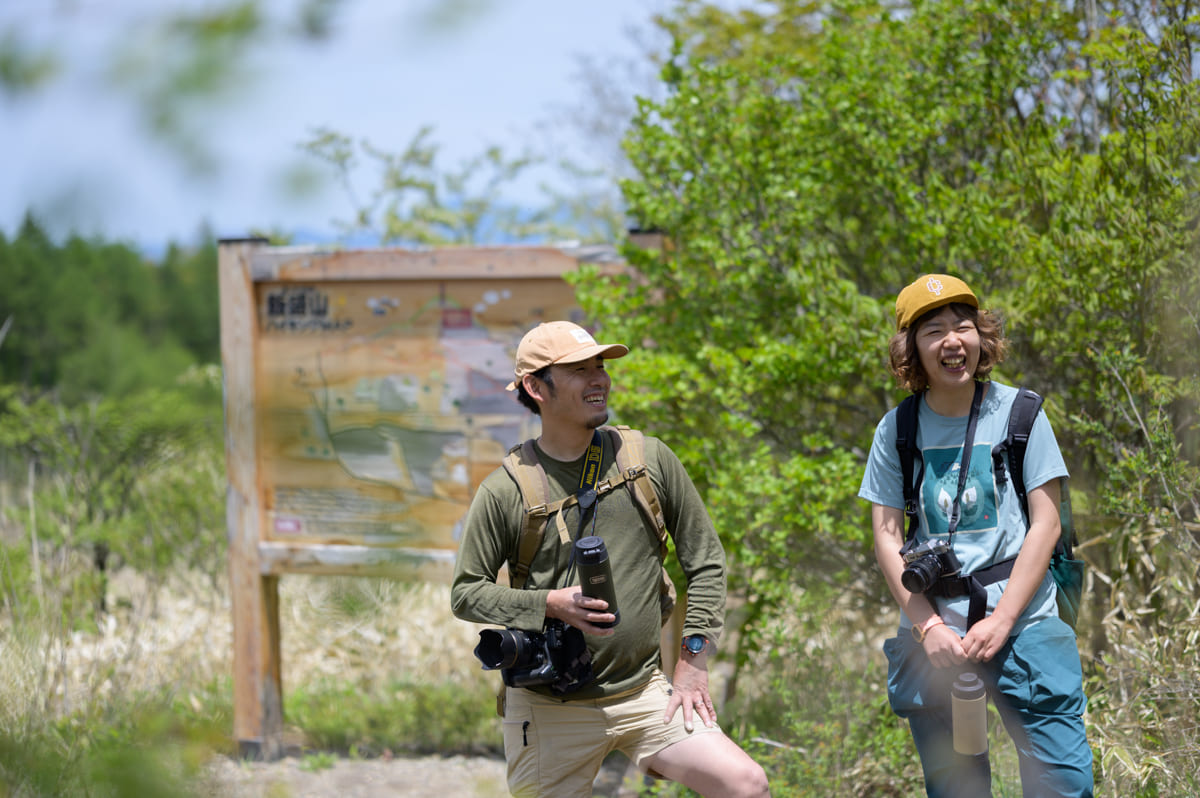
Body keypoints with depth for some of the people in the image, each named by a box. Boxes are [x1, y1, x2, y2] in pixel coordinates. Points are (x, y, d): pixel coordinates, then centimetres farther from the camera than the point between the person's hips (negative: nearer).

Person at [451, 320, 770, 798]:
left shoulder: (649, 459, 3)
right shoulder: (505, 491, -4)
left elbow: (705, 562, 9)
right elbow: (465, 593, 1)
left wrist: (693, 661, 2)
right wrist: (550, 604, -14)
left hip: (644, 693, 2)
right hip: (549, 708, -1)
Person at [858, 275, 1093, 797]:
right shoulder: (897, 430, 5)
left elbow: (1045, 524, -2)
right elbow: (887, 537, 4)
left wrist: (999, 622, -10)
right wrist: (928, 626, -8)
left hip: (1022, 624, -2)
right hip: (934, 632, 2)